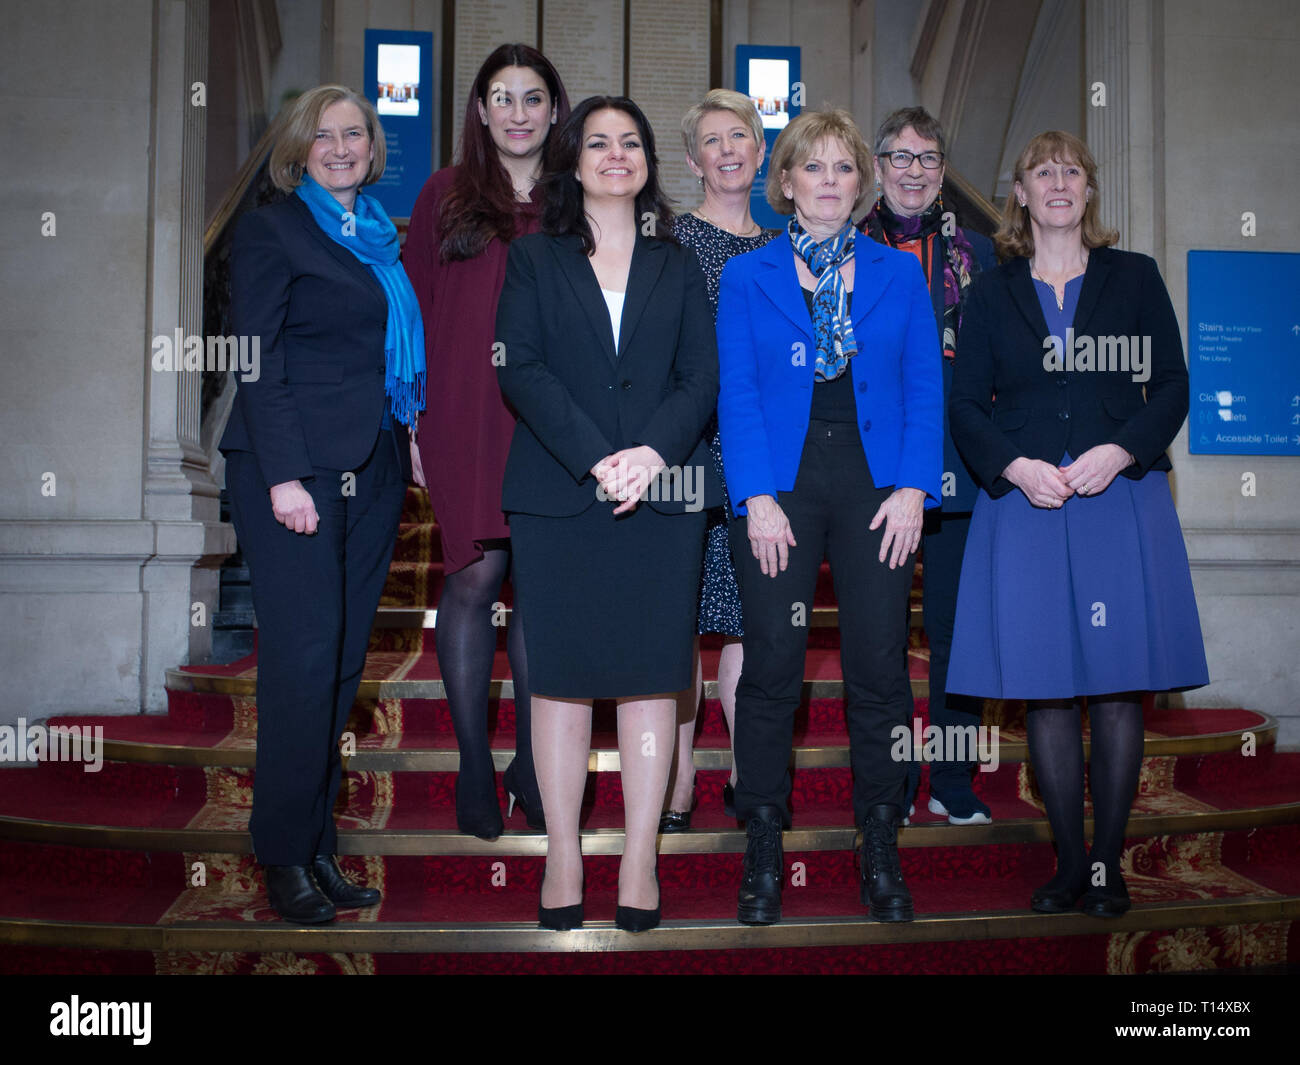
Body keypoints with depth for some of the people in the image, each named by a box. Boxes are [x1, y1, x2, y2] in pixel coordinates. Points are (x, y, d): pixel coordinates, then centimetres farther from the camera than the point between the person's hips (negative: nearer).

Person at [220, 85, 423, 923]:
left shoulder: (383, 239, 19)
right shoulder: (272, 230, 2)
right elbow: (257, 360, -7)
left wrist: (412, 435, 7)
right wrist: (284, 475, -15)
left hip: (373, 469, 6)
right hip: (295, 468, -5)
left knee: (345, 662, 6)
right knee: (304, 656, -7)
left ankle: (320, 844, 16)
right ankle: (286, 854, 7)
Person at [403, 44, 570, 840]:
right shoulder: (447, 195, 8)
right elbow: (415, 311, 6)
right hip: (467, 418, -1)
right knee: (475, 576, -3)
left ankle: (531, 766, 17)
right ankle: (475, 767, 10)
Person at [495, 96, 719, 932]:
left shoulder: (678, 266, 16)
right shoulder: (534, 260, 12)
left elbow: (702, 375, 6)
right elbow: (521, 369, -1)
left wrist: (652, 452, -13)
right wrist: (596, 459, -14)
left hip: (664, 494, 1)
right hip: (557, 494, -1)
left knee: (651, 673, 0)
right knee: (562, 674, 0)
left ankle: (641, 862, 7)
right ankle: (564, 860, 9)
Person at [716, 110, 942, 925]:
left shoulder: (900, 274, 12)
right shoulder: (748, 277, 9)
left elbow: (926, 387, 6)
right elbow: (737, 392, 1)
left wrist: (914, 489, -6)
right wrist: (757, 497, -10)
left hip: (877, 484, 1)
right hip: (780, 482, -1)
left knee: (880, 672, 1)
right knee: (771, 669, -1)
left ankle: (882, 853, 15)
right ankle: (763, 855, 12)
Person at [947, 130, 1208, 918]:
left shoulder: (1135, 278, 10)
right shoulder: (994, 293, 12)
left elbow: (1172, 388, 6)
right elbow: (966, 405, 7)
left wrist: (1118, 452, -12)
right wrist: (1016, 466, -10)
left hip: (1121, 498, 0)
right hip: (1023, 502, 1)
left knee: (1118, 685, -1)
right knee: (1045, 689, 1)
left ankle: (1108, 864, 11)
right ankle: (1069, 863, 13)